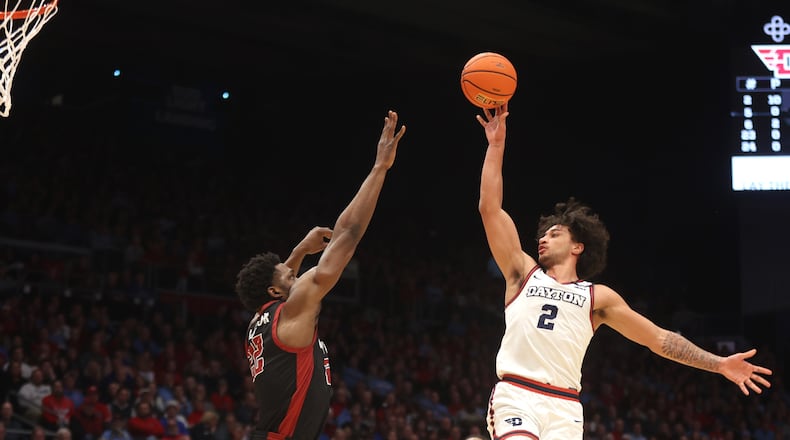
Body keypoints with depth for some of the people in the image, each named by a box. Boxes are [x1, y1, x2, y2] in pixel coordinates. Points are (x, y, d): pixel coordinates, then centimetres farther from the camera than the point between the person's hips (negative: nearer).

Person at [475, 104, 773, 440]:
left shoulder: (598, 297, 19)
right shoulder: (523, 273, 18)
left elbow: (658, 338, 18)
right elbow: (490, 208, 13)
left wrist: (719, 364, 11)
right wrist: (497, 144, 9)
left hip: (563, 409, 1)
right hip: (515, 396, -1)